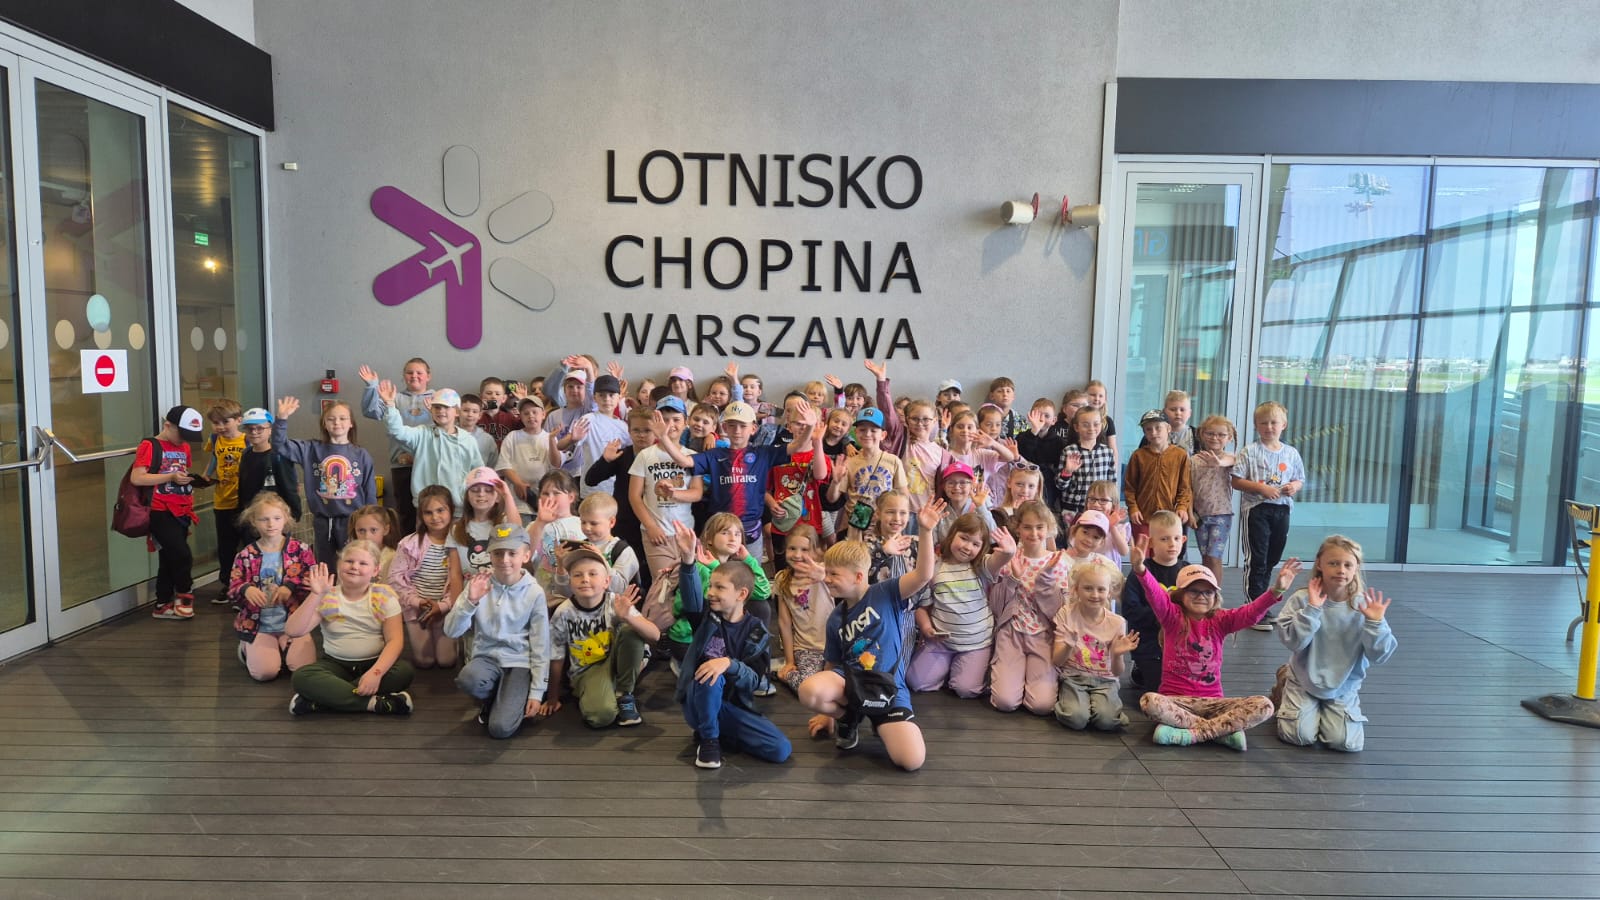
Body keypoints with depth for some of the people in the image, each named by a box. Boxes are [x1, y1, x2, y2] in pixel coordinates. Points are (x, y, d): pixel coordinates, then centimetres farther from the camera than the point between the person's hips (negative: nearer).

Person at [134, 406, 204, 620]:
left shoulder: (184, 448, 14)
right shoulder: (150, 446, -9)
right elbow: (136, 478, -18)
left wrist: (192, 479, 5)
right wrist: (171, 477, -22)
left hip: (181, 513, 7)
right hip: (161, 513, -7)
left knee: (169, 559, 12)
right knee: (182, 554, -14)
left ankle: (163, 605, 21)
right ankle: (184, 595, 8)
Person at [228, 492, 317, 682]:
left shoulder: (300, 550, -2)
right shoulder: (245, 556, 1)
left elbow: (314, 582, -4)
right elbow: (232, 589, 1)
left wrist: (291, 587, -22)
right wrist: (246, 590, -22)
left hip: (293, 622, 0)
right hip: (258, 626, 0)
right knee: (264, 672, -18)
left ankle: (283, 648, 18)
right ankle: (247, 648, 18)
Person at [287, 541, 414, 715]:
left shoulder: (384, 595, -4)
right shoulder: (326, 597, -2)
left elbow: (395, 640, -11)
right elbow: (292, 631, -14)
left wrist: (376, 672, -28)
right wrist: (315, 595, -22)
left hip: (374, 663, 0)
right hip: (336, 664, 0)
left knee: (404, 671, -32)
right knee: (301, 676, -29)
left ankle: (322, 700, -26)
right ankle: (374, 702, -30)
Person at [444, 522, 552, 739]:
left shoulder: (534, 593, -7)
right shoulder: (479, 584, -2)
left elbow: (540, 646, -4)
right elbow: (451, 632, -7)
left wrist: (537, 692, -7)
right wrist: (470, 600, -23)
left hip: (519, 663, -2)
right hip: (486, 657, 3)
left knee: (500, 728, -22)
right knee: (468, 679, -34)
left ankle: (514, 702, 14)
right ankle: (491, 702, 2)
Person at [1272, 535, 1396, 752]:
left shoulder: (1365, 605, -11)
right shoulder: (1303, 599, -14)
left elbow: (1379, 656, -11)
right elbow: (1293, 641, -23)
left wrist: (1376, 623, -27)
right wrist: (1311, 609, -29)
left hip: (1343, 688, 2)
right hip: (1304, 683, -1)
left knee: (1348, 742, -13)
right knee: (1300, 736, -12)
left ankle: (1324, 710, 20)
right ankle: (1285, 692, 19)